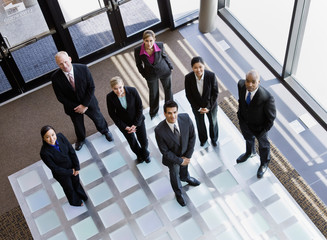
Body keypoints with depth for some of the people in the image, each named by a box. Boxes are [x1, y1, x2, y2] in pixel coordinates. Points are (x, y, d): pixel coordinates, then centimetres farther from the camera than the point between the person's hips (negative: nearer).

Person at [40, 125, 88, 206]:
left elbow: (72, 151, -14)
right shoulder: (44, 153, -37)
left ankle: (82, 196, 65)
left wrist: (77, 167, -11)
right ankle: (75, 201, 60)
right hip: (61, 173, -3)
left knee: (76, 182, 31)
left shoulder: (60, 137, -26)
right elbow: (55, 169, -26)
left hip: (72, 167, 4)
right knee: (69, 188, 26)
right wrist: (70, 172, -16)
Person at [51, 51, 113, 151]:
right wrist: (76, 107, -18)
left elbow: (91, 87, -17)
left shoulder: (83, 69, -25)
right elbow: (60, 97, -16)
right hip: (73, 107, 0)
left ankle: (105, 131, 59)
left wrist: (84, 105, -20)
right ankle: (80, 139, 58)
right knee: (78, 125, 25)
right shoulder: (55, 77, -25)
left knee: (98, 118, 25)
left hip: (88, 102, 0)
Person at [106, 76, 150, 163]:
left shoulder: (132, 91, -27)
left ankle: (145, 153, 50)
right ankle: (139, 154, 53)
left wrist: (135, 124, -15)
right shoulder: (110, 97, -25)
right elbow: (112, 114, -11)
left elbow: (140, 107, -14)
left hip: (137, 119, 0)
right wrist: (125, 127, -13)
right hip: (124, 122, 0)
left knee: (144, 141, 13)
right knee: (132, 143, 17)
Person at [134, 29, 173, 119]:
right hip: (151, 75, 0)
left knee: (168, 89, 24)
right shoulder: (138, 50, -29)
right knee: (153, 93, 19)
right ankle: (153, 112, 49)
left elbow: (164, 56, -6)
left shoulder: (160, 45, -28)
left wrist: (170, 67, 7)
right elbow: (139, 64, -9)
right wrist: (145, 75, 1)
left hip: (164, 71, 1)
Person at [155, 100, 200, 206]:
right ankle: (178, 193, 57)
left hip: (185, 152, 3)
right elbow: (165, 151, -25)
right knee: (175, 174, 26)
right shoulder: (159, 130, -38)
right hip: (172, 157, -3)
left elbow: (192, 136, -14)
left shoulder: (186, 118, -30)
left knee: (184, 167, 34)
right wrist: (180, 160, -17)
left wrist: (188, 156, -14)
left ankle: (185, 178, 71)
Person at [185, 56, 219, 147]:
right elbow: (188, 95, -14)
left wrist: (209, 107, -18)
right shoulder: (188, 78, -27)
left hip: (211, 105, -1)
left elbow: (215, 93, -17)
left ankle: (214, 138, 57)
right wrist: (198, 108, -13)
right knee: (200, 123, 27)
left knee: (213, 122, 25)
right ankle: (203, 139, 58)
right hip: (196, 106, 1)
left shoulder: (211, 76, -30)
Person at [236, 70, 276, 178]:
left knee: (263, 144, 27)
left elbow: (271, 117, -23)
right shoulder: (241, 84, -27)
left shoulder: (266, 97, -42)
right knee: (248, 138, 35)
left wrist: (262, 132, -16)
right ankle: (250, 152, 69)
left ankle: (264, 163, 58)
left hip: (259, 126, -4)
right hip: (244, 121, 4)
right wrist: (240, 114, 5)